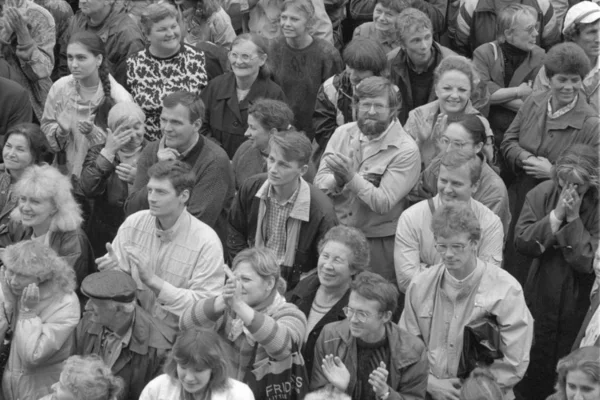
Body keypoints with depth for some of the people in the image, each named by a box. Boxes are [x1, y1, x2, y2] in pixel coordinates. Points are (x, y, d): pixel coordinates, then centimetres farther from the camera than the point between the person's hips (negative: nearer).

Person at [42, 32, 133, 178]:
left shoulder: (119, 98, -12)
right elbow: (46, 128, 9)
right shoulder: (59, 88, -1)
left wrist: (94, 132, -21)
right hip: (66, 172, 3)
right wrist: (61, 131, -13)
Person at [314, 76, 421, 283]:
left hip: (379, 243, -4)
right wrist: (338, 181, -22)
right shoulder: (343, 133, 4)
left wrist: (352, 177, -28)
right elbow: (319, 182, -1)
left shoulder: (406, 150, -11)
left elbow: (383, 203, -18)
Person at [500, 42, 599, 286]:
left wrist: (553, 171, -23)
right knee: (512, 263, 16)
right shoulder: (533, 103, 1)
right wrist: (526, 159, -15)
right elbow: (508, 142, 6)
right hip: (520, 201, 5)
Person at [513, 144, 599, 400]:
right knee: (534, 361, 15)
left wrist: (574, 218, -27)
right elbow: (522, 242, -16)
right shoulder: (541, 194, -9)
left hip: (578, 301, -2)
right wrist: (556, 215, -24)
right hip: (540, 296, 2)